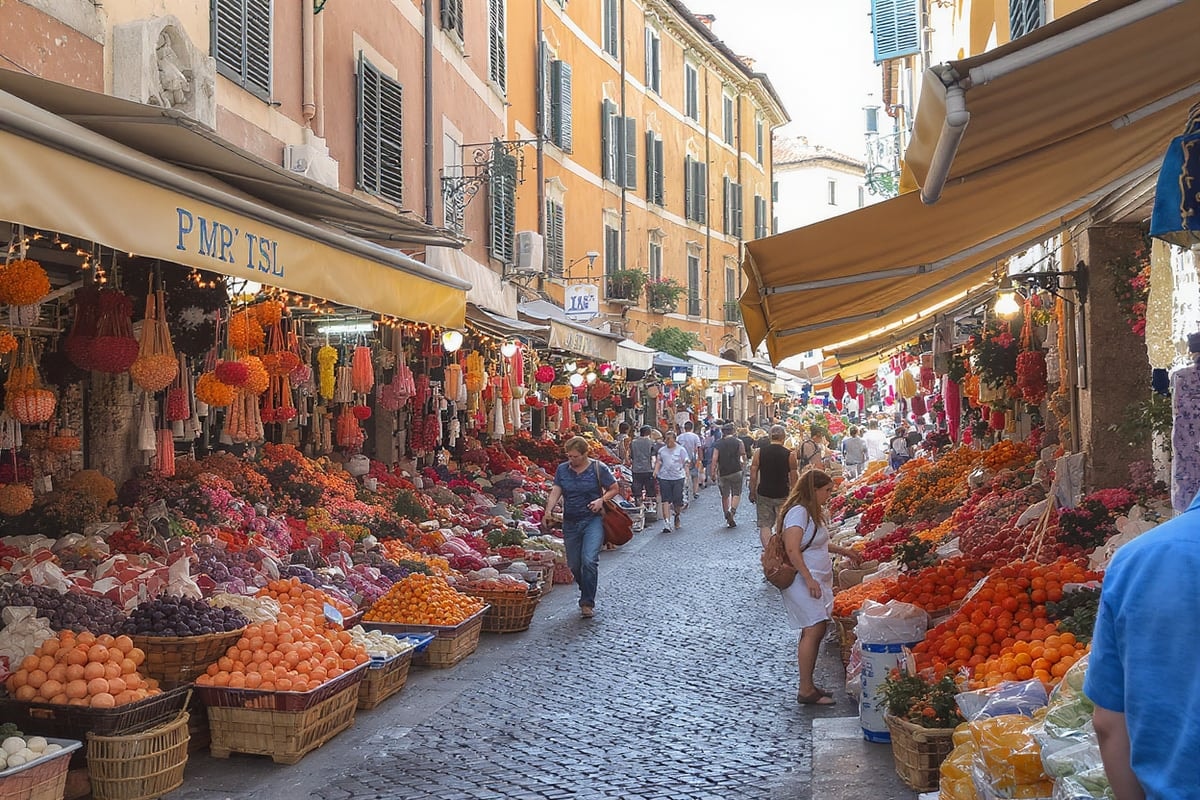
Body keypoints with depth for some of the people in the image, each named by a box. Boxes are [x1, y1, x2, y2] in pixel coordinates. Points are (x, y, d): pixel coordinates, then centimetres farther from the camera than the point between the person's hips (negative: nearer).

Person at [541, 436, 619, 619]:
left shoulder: (598, 469, -4)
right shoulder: (562, 469, 5)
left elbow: (614, 488, 4)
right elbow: (555, 492, -2)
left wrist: (601, 499, -14)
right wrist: (548, 511, -20)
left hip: (593, 521, -4)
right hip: (570, 522, 4)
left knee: (589, 560, -19)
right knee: (574, 565, 10)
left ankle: (587, 603, -10)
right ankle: (587, 594, 33)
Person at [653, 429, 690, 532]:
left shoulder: (681, 449, 6)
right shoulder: (662, 450, 13)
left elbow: (686, 462, 4)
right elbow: (658, 461, 11)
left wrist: (686, 471, -10)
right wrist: (656, 470, -6)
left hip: (678, 477, -2)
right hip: (664, 477, 2)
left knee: (677, 500, 1)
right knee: (665, 500, -6)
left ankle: (677, 516, 33)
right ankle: (666, 523, -7)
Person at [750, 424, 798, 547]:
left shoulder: (759, 452, -3)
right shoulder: (789, 454, -6)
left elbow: (753, 475, -1)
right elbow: (793, 478, -2)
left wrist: (752, 493, 9)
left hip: (763, 494, 1)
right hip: (783, 495, -1)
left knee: (765, 525, 7)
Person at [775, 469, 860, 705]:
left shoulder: (812, 512, 16)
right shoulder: (798, 512, -16)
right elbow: (792, 549, -24)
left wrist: (841, 550, 35)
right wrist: (809, 579, -26)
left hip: (817, 581, 10)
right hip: (803, 581, -10)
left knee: (815, 631, 9)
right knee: (813, 630, -12)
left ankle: (808, 685, 15)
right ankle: (806, 691, -9)